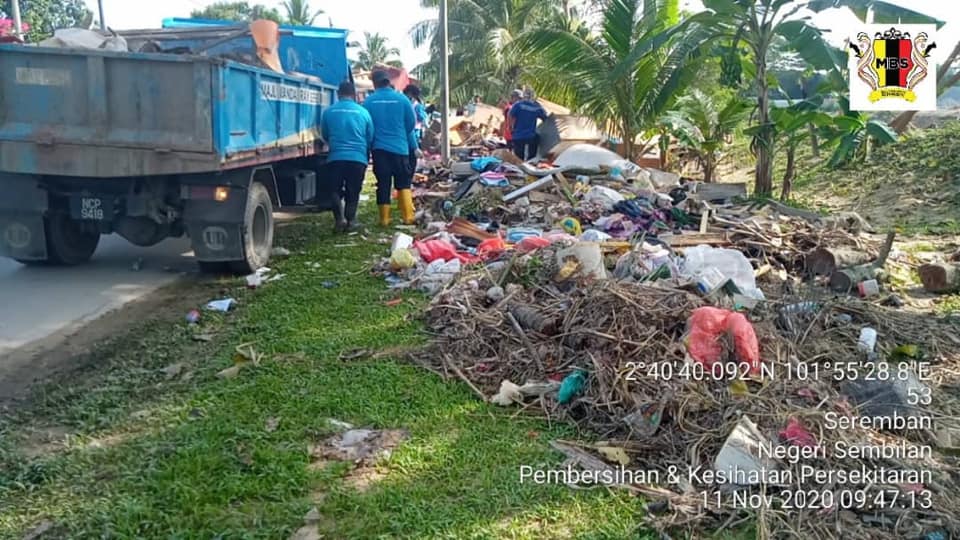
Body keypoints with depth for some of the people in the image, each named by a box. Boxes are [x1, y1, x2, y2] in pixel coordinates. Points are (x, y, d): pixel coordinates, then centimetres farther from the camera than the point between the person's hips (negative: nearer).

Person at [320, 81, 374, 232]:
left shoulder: (329, 111, 2)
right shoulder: (363, 112, 3)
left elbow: (324, 135, 16)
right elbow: (370, 138, 11)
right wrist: (366, 156, 28)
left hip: (336, 157, -1)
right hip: (358, 158, 1)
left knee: (335, 190, 10)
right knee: (353, 192, 12)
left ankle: (340, 219, -5)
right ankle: (350, 220, 11)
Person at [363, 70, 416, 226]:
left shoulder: (369, 101, -4)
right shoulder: (402, 99, -4)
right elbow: (411, 124, 4)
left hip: (379, 148, 0)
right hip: (400, 147, 0)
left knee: (383, 184, 7)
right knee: (403, 184, 10)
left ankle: (384, 219, 8)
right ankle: (408, 216, 3)